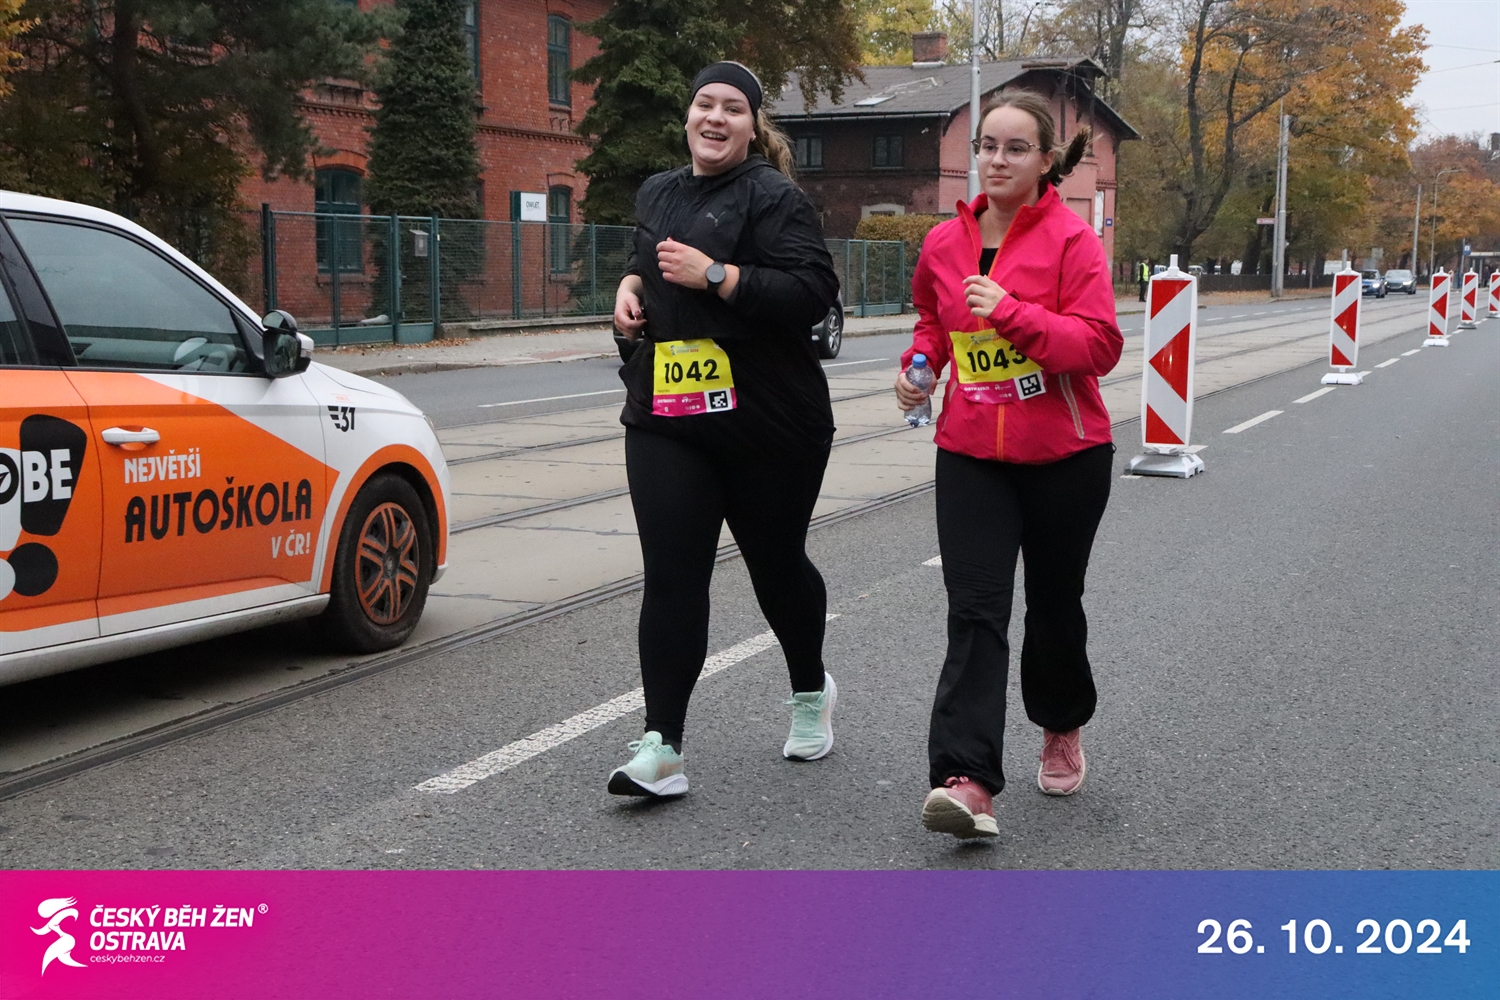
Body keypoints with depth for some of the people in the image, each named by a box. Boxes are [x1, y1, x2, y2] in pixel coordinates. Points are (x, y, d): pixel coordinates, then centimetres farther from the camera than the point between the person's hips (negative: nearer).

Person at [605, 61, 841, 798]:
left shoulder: (774, 198, -9)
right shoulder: (658, 194, 13)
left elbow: (813, 290, -20)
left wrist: (713, 275, -24)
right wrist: (630, 284, 8)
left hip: (768, 425, -4)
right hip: (666, 418, 5)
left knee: (776, 563, 12)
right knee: (671, 577, -7)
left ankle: (811, 693, 40)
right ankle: (662, 747, -9)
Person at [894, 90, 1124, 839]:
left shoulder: (1072, 239, -9)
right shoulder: (944, 242, 5)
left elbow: (1100, 345, -16)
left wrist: (1012, 312, -25)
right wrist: (920, 362, 4)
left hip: (1064, 454, -2)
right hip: (971, 452, 3)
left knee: (1053, 602, 14)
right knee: (975, 610, -9)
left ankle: (1062, 729, 41)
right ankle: (967, 782, -16)